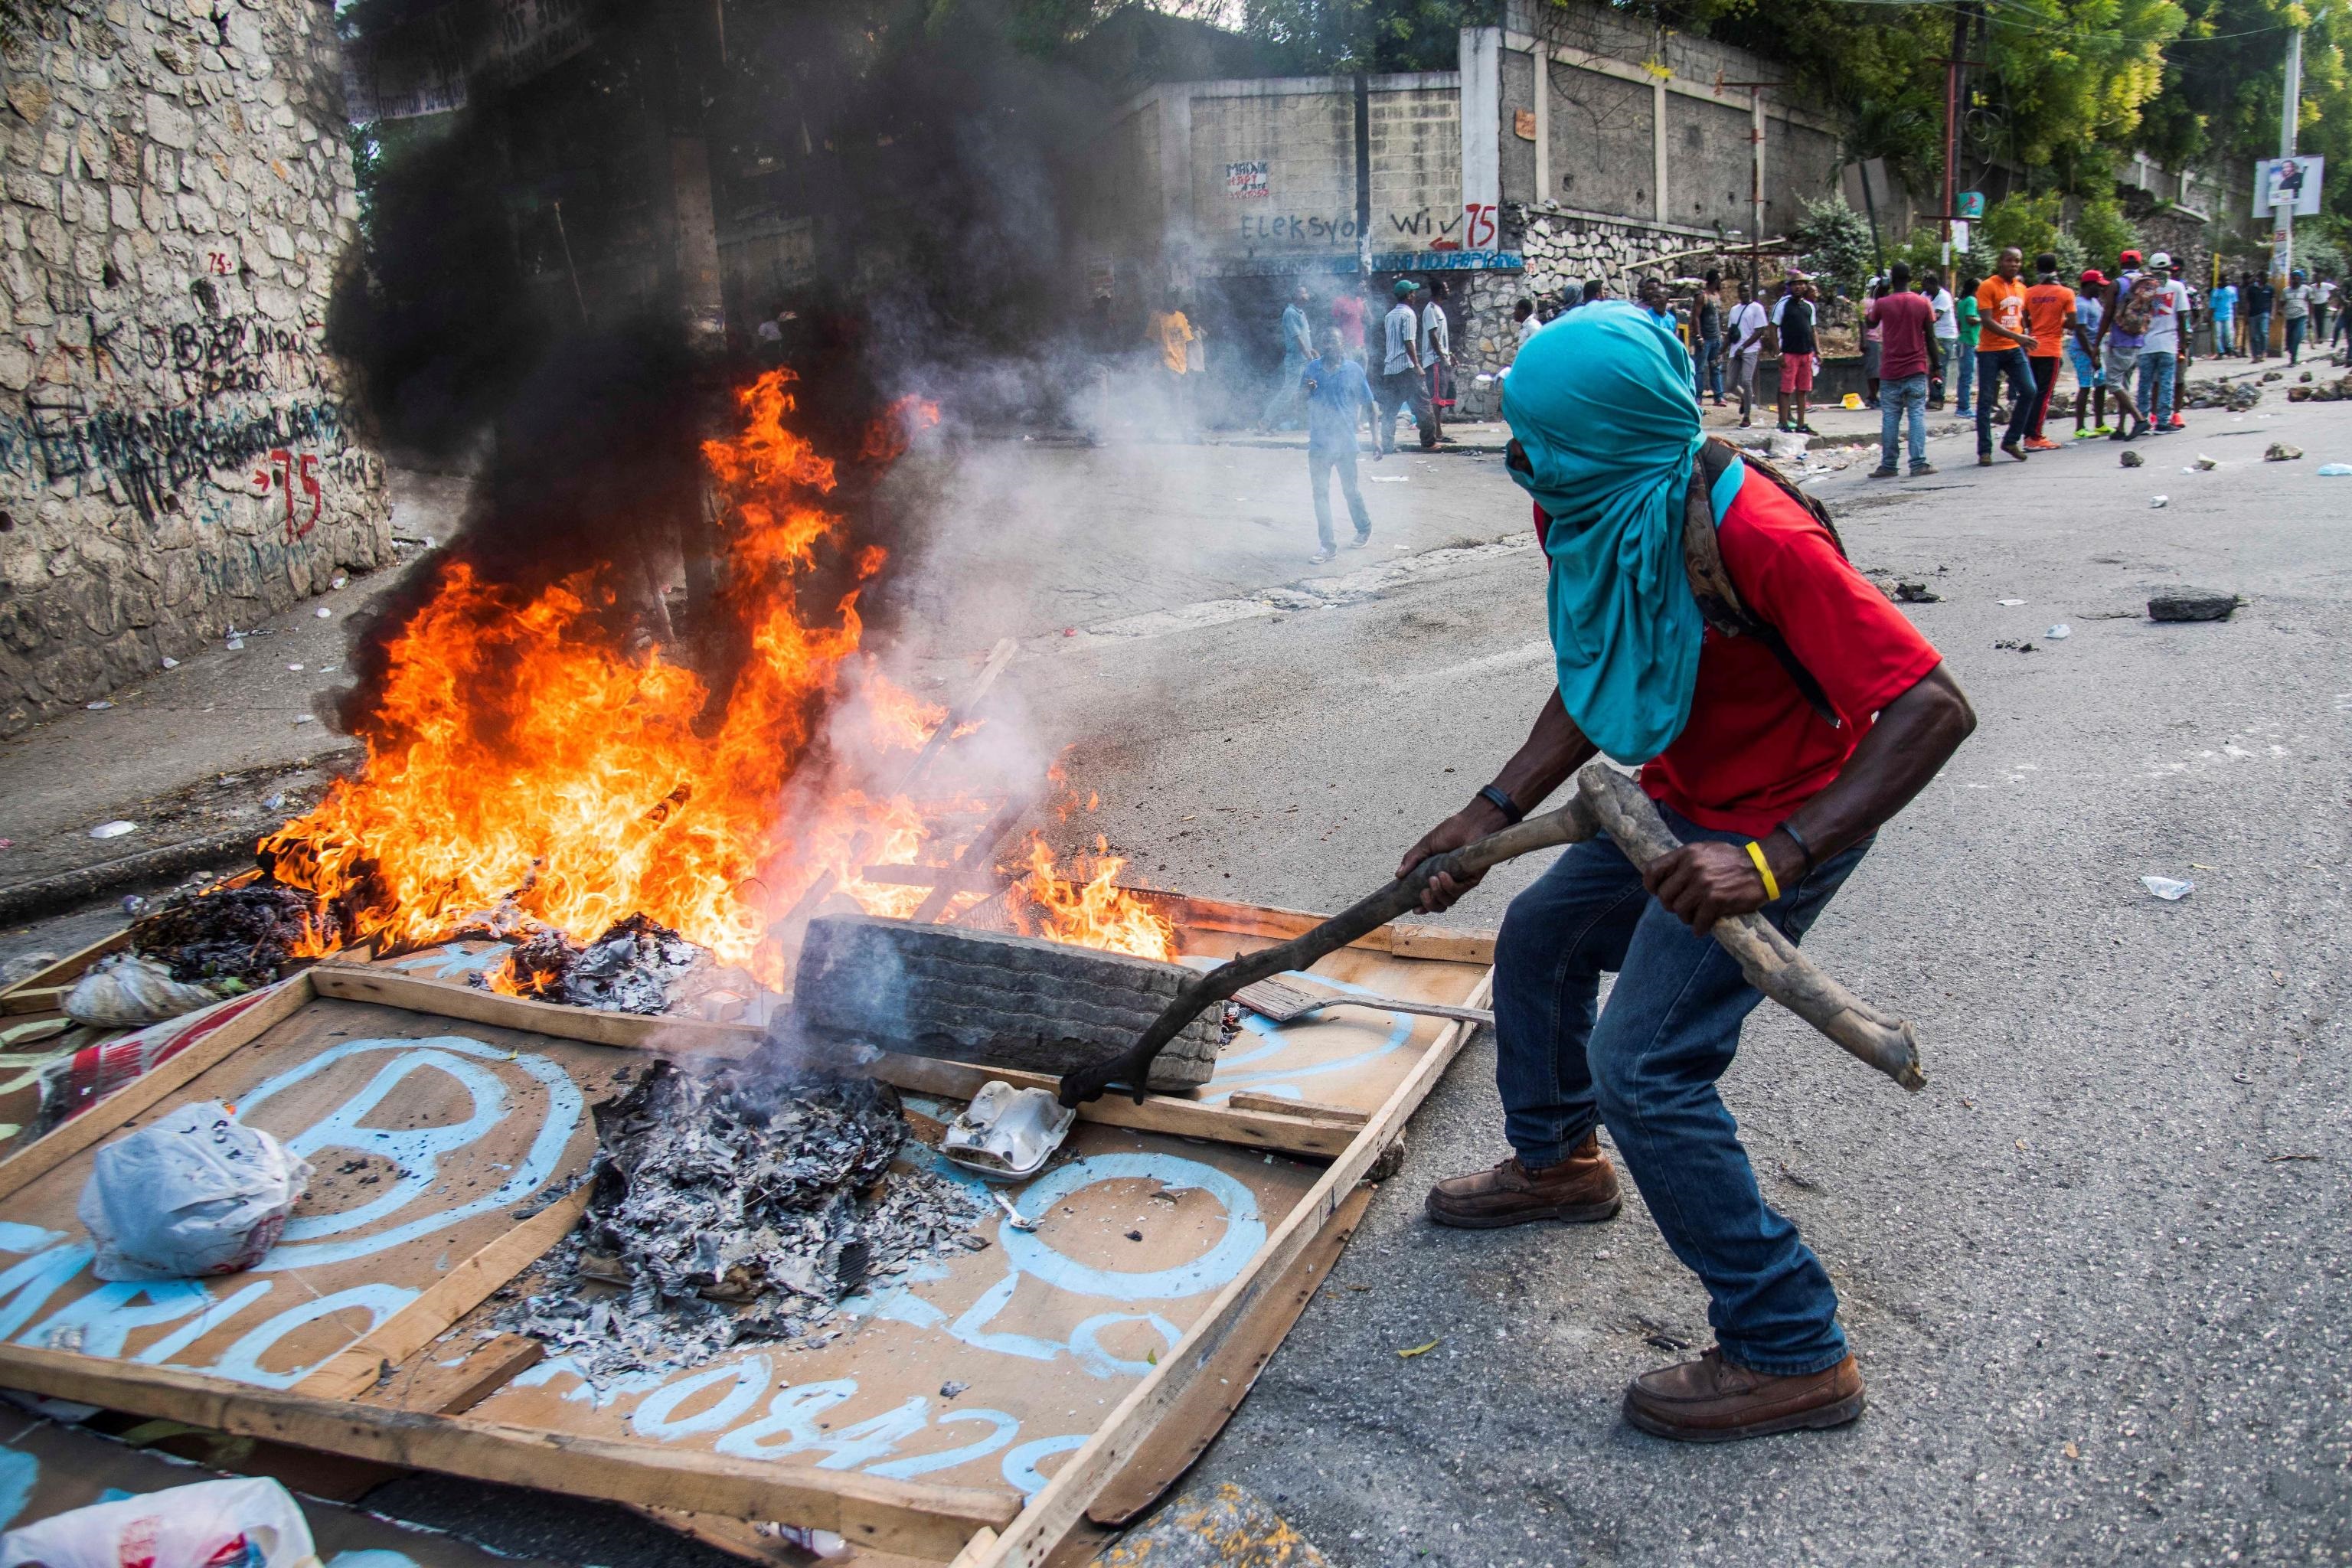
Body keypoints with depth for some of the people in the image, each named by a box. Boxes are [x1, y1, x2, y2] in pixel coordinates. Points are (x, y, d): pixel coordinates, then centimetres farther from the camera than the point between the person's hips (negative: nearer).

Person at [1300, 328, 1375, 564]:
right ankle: (1326, 545, 5)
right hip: (1318, 442, 2)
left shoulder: (1354, 370, -3)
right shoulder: (1312, 368, 3)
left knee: (1350, 489, 10)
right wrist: (1305, 389, -11)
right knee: (1320, 493, 1)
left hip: (1345, 443, -2)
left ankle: (1364, 528, 34)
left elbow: (1368, 404, 4)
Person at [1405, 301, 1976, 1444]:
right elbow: (1592, 689, 6)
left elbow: (1933, 707, -37)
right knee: (1540, 936, 22)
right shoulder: (1581, 510, -7)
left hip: (1781, 823, -9)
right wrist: (1492, 814, -3)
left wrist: (1773, 859, -45)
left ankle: (1792, 1355, -1)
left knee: (1645, 1069, -15)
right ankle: (1558, 1163, 47)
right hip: (1679, 802, 9)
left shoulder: (1750, 534, -34)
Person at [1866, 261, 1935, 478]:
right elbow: (1930, 337, 1)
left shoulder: (1883, 303, -4)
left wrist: (1879, 296, 18)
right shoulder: (1923, 303, -1)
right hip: (1916, 370, 0)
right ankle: (1918, 464, -5)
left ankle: (1888, 466, 4)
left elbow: (1871, 324, 16)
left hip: (1890, 371, 0)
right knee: (1917, 415, 1)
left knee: (1890, 417, 4)